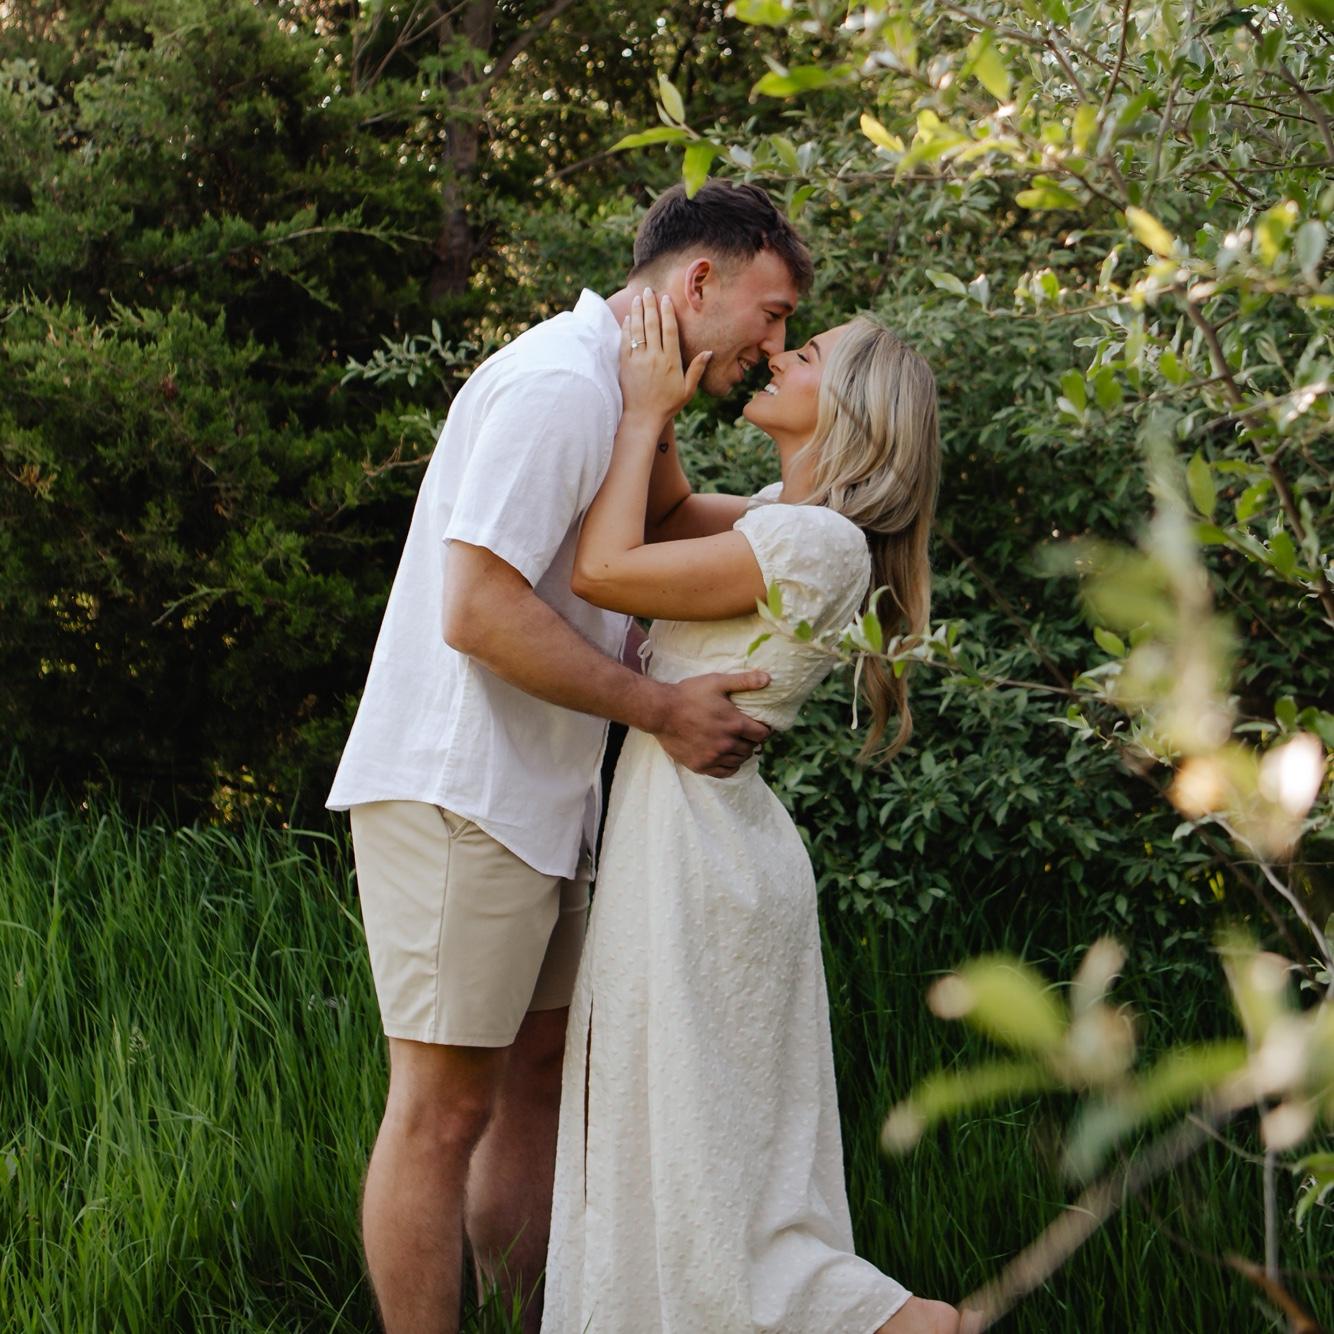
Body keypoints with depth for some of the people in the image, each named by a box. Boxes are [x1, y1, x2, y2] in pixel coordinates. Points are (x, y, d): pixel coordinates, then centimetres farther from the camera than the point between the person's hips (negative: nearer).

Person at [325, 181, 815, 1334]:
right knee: (446, 1106, -4)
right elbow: (481, 610, -24)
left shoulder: (619, 395, 17)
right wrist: (662, 708, -17)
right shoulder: (562, 384, -16)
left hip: (534, 802, 10)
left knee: (538, 1076, 15)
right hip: (456, 799, -10)